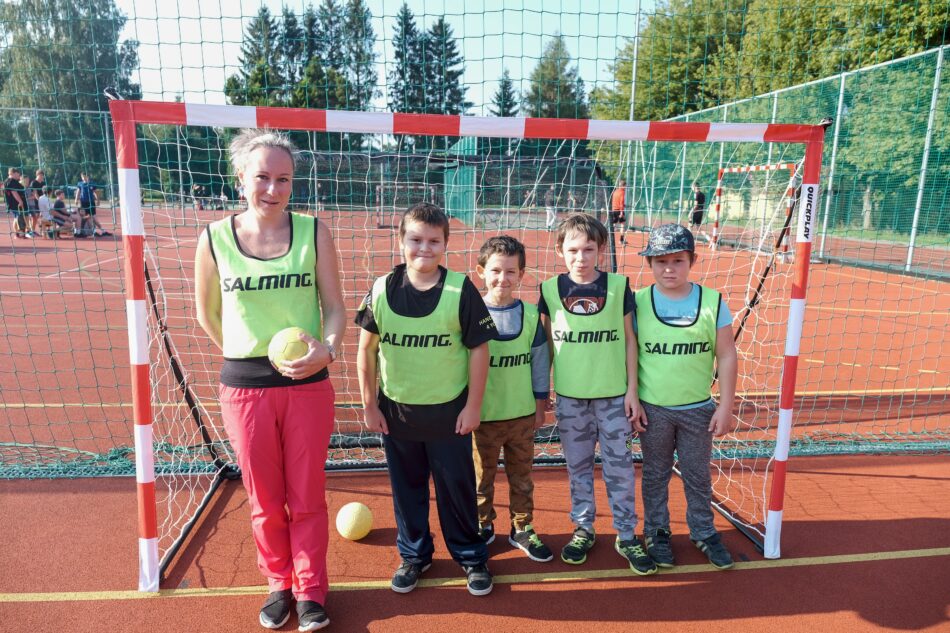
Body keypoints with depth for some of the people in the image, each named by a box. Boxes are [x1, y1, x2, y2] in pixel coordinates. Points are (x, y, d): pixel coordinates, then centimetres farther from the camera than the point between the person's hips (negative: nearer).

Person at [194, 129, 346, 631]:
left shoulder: (313, 232, -5)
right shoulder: (214, 239, -4)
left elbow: (335, 307, -3)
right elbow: (208, 315, 9)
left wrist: (327, 349, -21)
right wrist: (249, 354, 10)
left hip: (308, 386, 0)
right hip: (244, 388, 1)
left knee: (307, 497, 11)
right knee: (265, 501, 15)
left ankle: (311, 590, 30)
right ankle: (279, 584, 37)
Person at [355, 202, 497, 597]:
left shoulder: (461, 290, -12)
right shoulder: (382, 290, -5)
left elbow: (479, 349, -7)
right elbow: (366, 349, 2)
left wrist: (473, 406, -6)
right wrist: (369, 405, 3)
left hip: (449, 411, -2)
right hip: (396, 411, 2)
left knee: (457, 488, 11)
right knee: (406, 487, 17)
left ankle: (470, 557, 32)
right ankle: (414, 555, 37)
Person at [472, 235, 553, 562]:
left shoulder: (531, 315, -3)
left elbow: (540, 363, 4)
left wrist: (540, 406, 6)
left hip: (522, 415, 2)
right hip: (482, 415, -2)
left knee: (521, 477, 16)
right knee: (481, 477, 14)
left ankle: (523, 529, 34)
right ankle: (483, 526, 35)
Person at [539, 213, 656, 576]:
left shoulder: (618, 286, -5)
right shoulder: (550, 289, -3)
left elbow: (629, 340, 1)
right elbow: (546, 344, 4)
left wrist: (632, 389, -1)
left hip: (613, 395, -1)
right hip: (570, 396, 1)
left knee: (619, 467, 8)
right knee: (578, 467, 14)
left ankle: (626, 535, 25)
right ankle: (583, 529, 31)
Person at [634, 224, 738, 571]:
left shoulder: (712, 301, -6)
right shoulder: (638, 302, -8)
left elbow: (726, 357, -2)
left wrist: (726, 406, -3)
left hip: (698, 409, 1)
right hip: (653, 409, -1)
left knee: (698, 475, 15)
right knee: (655, 474, 15)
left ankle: (703, 531, 35)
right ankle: (656, 531, 33)